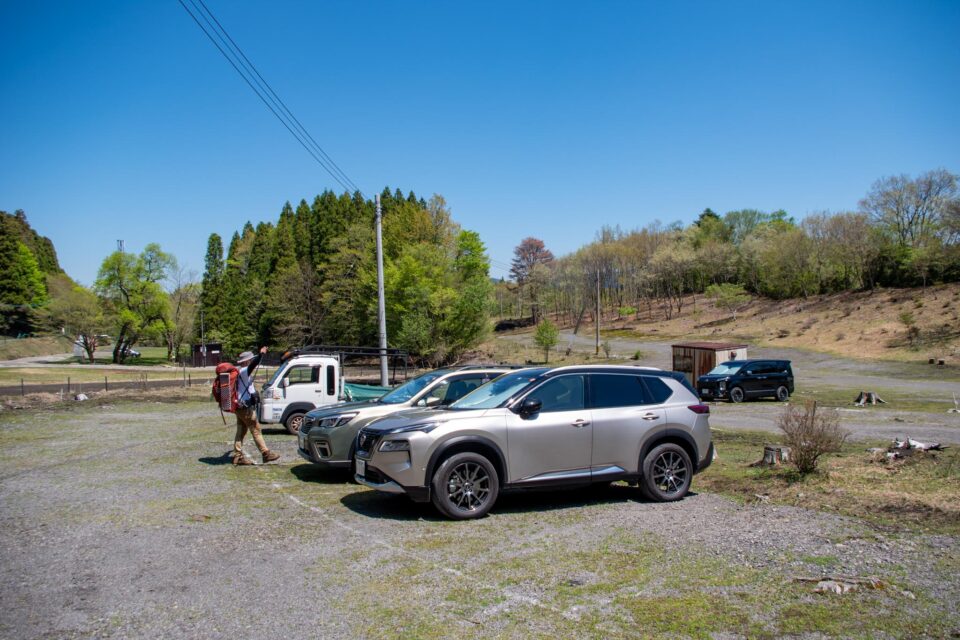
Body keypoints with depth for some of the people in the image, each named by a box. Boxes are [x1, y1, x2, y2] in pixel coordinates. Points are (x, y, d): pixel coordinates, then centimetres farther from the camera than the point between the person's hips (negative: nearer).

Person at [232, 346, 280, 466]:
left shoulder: (238, 371, 13)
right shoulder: (243, 371, -16)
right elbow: (252, 365, -35)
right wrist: (261, 355, -39)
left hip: (240, 407, 10)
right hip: (246, 407, -10)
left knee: (241, 431, 11)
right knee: (256, 430, -4)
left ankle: (238, 456, 13)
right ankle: (266, 453, 0)